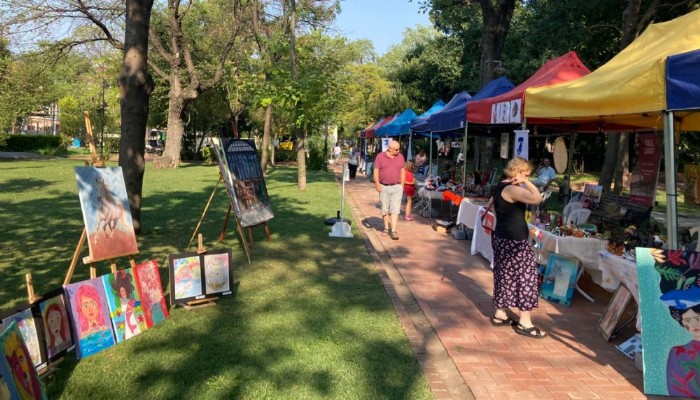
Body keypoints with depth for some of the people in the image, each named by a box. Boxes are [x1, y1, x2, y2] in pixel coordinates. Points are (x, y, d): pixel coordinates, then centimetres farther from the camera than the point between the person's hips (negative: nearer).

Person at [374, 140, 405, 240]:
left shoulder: (400, 157, 5)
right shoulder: (380, 156, -1)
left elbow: (402, 171, 9)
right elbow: (376, 171, -2)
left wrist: (402, 185, 4)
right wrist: (377, 184, -12)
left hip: (397, 187, 0)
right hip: (384, 187, 0)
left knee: (395, 209, -6)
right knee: (385, 209, 9)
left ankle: (393, 231, -6)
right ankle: (386, 228, 24)